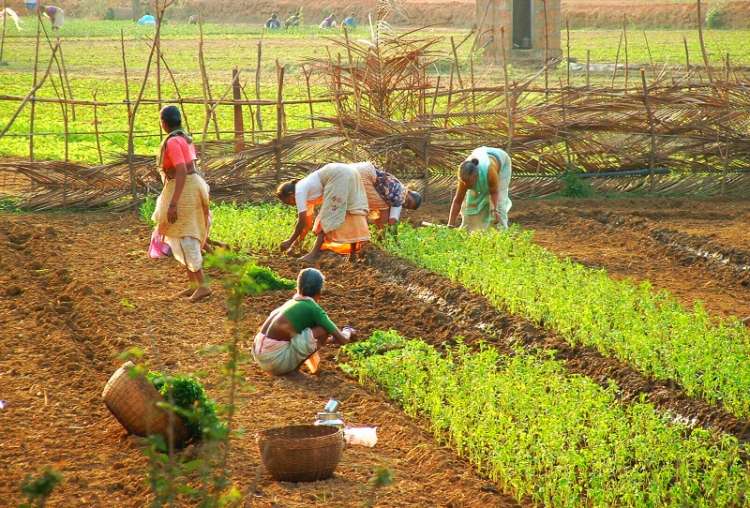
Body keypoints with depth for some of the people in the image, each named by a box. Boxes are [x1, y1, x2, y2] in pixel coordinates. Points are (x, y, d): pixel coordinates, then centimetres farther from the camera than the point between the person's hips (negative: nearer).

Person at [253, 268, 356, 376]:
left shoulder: (291, 302, 20)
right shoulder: (314, 309, -4)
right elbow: (342, 339, -2)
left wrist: (329, 340, 46)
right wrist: (348, 333, 24)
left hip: (259, 356, 8)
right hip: (276, 360, -8)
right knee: (323, 329, -6)